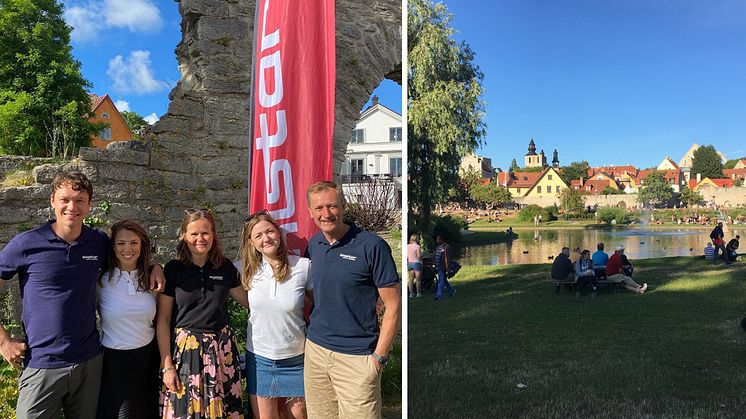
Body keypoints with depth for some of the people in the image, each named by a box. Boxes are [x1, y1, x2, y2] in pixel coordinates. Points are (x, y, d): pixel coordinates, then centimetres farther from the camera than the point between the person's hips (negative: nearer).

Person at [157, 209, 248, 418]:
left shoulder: (225, 267, 3)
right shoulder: (174, 269, -4)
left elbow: (248, 299, 16)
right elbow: (162, 320, -2)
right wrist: (166, 365, -4)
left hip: (222, 348, 2)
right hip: (187, 348, -2)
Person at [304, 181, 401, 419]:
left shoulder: (372, 246, -12)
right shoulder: (313, 244, 5)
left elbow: (393, 306, -10)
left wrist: (379, 356, -12)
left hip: (357, 356, -5)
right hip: (315, 349, 5)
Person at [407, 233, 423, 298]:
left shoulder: (407, 246, 3)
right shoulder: (417, 246, -13)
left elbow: (406, 256, 5)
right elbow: (419, 256, -15)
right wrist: (421, 254, 4)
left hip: (409, 263, 5)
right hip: (417, 263, -5)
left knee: (411, 279, 6)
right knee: (417, 279, 3)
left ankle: (411, 293, 5)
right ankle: (418, 293, 6)